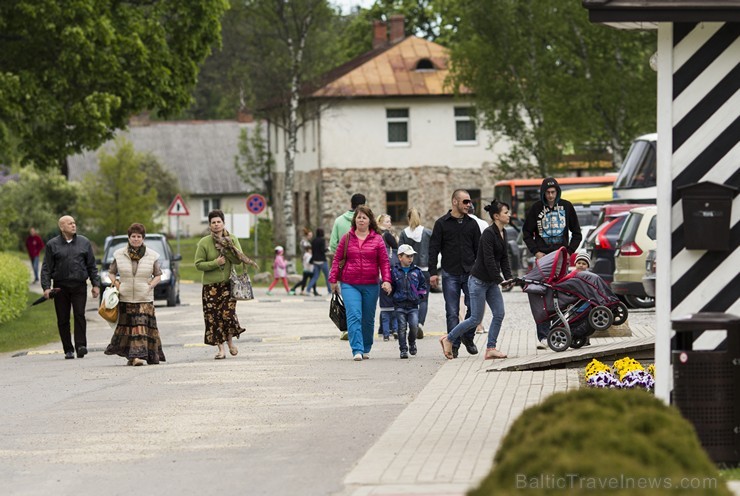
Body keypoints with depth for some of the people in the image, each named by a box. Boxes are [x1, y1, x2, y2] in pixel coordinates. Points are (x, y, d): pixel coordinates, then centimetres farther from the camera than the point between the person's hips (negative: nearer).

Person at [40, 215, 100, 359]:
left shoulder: (84, 242, 9)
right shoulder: (52, 245, 5)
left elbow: (92, 266, 12)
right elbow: (46, 268, 4)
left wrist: (95, 284, 6)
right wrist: (46, 287, -6)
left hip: (79, 286, 0)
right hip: (60, 287, 0)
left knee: (80, 315, -13)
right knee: (63, 319, 1)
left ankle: (81, 346, -14)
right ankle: (68, 349, 7)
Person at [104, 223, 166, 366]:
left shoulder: (152, 256, 3)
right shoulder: (119, 255, 6)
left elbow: (158, 275, 9)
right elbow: (111, 272, 14)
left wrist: (150, 286, -7)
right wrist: (116, 283, -3)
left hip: (144, 299, -1)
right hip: (125, 298, 1)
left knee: (142, 326, -10)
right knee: (126, 326, 3)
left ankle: (138, 355, -15)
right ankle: (131, 355, 14)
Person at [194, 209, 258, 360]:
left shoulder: (232, 240, 5)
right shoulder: (204, 243, -1)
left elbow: (239, 260, -3)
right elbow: (198, 264, -3)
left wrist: (227, 248, -15)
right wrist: (215, 263, -15)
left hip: (229, 282, 0)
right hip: (210, 285, 0)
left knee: (228, 312, -12)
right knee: (214, 317, -2)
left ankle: (230, 341, 14)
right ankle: (221, 349, 7)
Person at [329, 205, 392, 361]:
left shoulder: (377, 239, 4)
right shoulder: (346, 238, 5)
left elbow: (384, 262, 2)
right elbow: (337, 259, 9)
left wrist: (386, 280, -9)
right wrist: (333, 280, 5)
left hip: (371, 285, 1)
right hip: (349, 285, -1)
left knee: (368, 319, 10)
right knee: (354, 316, -15)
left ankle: (366, 349, 25)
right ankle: (357, 350, -21)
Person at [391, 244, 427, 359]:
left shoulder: (417, 271, 8)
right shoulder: (394, 271, 1)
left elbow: (423, 286, 17)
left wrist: (418, 295, 5)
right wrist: (395, 296, -2)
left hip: (413, 305, 1)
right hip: (400, 305, -1)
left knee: (414, 325, -11)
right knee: (402, 327, -3)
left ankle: (412, 343, 17)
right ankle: (403, 349, 5)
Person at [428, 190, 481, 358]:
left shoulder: (472, 223, 11)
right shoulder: (442, 223, 3)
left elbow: (479, 249, 14)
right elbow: (433, 249, 1)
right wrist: (432, 272, -7)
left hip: (470, 273, 2)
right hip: (450, 275, -2)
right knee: (452, 313, 0)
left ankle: (468, 337, 16)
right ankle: (454, 345, 6)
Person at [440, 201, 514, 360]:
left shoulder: (502, 233, 9)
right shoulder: (488, 233, -18)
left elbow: (504, 258, 11)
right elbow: (489, 260, -22)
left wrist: (508, 277, -1)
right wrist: (499, 280, -23)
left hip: (491, 282, 9)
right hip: (479, 281, -9)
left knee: (499, 314, 0)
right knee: (476, 319, -4)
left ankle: (491, 349, 6)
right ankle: (448, 339, 11)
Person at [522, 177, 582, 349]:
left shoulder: (566, 206, 6)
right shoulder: (536, 208, 3)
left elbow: (576, 233, 13)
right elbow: (526, 232, 10)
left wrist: (569, 251, 0)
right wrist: (535, 251, -2)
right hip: (543, 257, -1)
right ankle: (542, 336, -9)